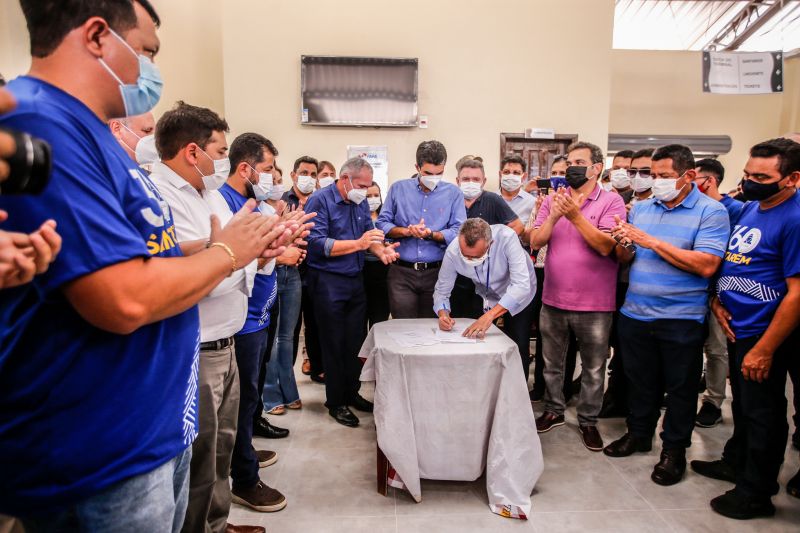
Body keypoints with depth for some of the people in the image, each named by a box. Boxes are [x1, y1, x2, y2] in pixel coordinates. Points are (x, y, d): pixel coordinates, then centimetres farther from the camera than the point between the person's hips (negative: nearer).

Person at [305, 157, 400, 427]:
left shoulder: (361, 203, 9)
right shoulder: (320, 200, -13)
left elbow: (369, 234, 10)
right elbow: (317, 243, -21)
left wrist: (381, 250, -13)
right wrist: (358, 243, -24)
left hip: (356, 280, 6)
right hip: (328, 282, -6)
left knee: (355, 341, 13)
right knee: (335, 344, 4)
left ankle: (351, 392, 30)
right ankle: (336, 402, 19)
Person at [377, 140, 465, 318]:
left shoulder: (453, 193, 4)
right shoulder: (398, 188, 7)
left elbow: (459, 231, -4)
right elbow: (382, 224, 4)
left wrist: (430, 235, -18)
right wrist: (406, 231, -13)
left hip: (437, 272, 0)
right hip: (402, 272, 0)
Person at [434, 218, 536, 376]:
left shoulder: (507, 237, -37)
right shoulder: (453, 251, -28)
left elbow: (522, 285, -43)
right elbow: (441, 290, -14)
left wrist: (489, 315, -51)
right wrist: (443, 314, -34)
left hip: (518, 296, -2)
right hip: (487, 297, 3)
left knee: (518, 351, -4)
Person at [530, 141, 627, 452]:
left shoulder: (611, 202, -6)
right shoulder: (553, 200, 5)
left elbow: (605, 246, -19)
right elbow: (535, 242, -3)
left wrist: (576, 216, -26)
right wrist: (554, 216, -18)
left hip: (594, 303, -3)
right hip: (553, 299, 4)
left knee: (593, 368, 11)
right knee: (552, 362, 17)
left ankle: (588, 421, 28)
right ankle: (553, 411, 36)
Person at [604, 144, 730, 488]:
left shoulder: (711, 212, -8)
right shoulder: (641, 208, 7)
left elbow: (707, 265, -20)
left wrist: (653, 242, -20)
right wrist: (625, 244, -12)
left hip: (681, 319, -4)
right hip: (635, 314, 5)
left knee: (680, 386, 10)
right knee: (640, 379, 17)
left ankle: (674, 449, 26)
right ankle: (639, 433, 36)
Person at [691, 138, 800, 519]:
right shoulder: (750, 208, 5)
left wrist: (764, 349, -21)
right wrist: (718, 298, 1)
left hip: (763, 334, -8)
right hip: (737, 327, 8)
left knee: (762, 413, 8)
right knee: (742, 403, 23)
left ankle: (755, 494, 25)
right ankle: (736, 462, 42)